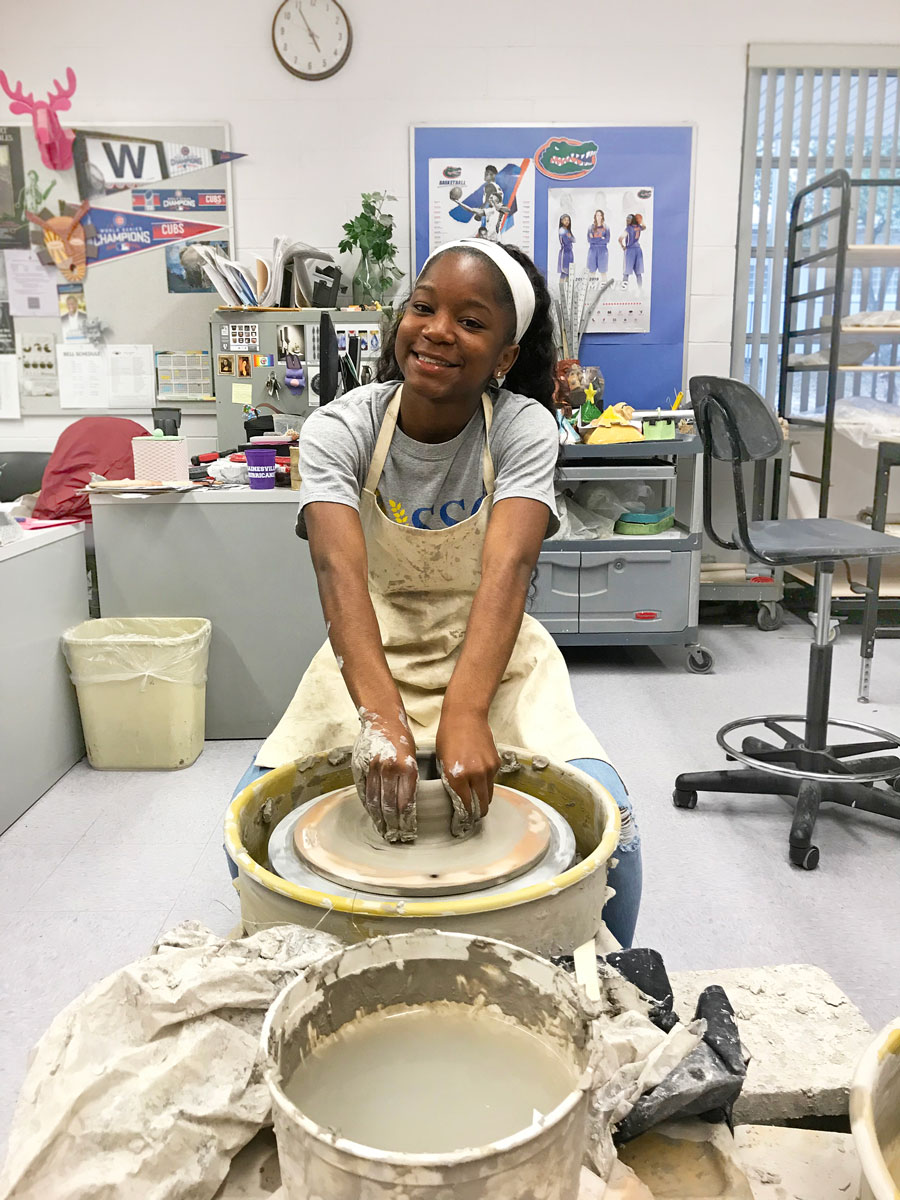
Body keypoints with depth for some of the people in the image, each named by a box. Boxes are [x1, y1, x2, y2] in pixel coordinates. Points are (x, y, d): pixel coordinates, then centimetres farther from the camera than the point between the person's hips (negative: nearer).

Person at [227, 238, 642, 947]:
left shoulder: (523, 428, -12)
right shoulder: (339, 430, -12)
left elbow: (507, 569, -28)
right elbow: (341, 570, -28)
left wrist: (465, 714, -44)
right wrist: (380, 716, -44)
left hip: (495, 656, -1)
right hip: (371, 656, 1)